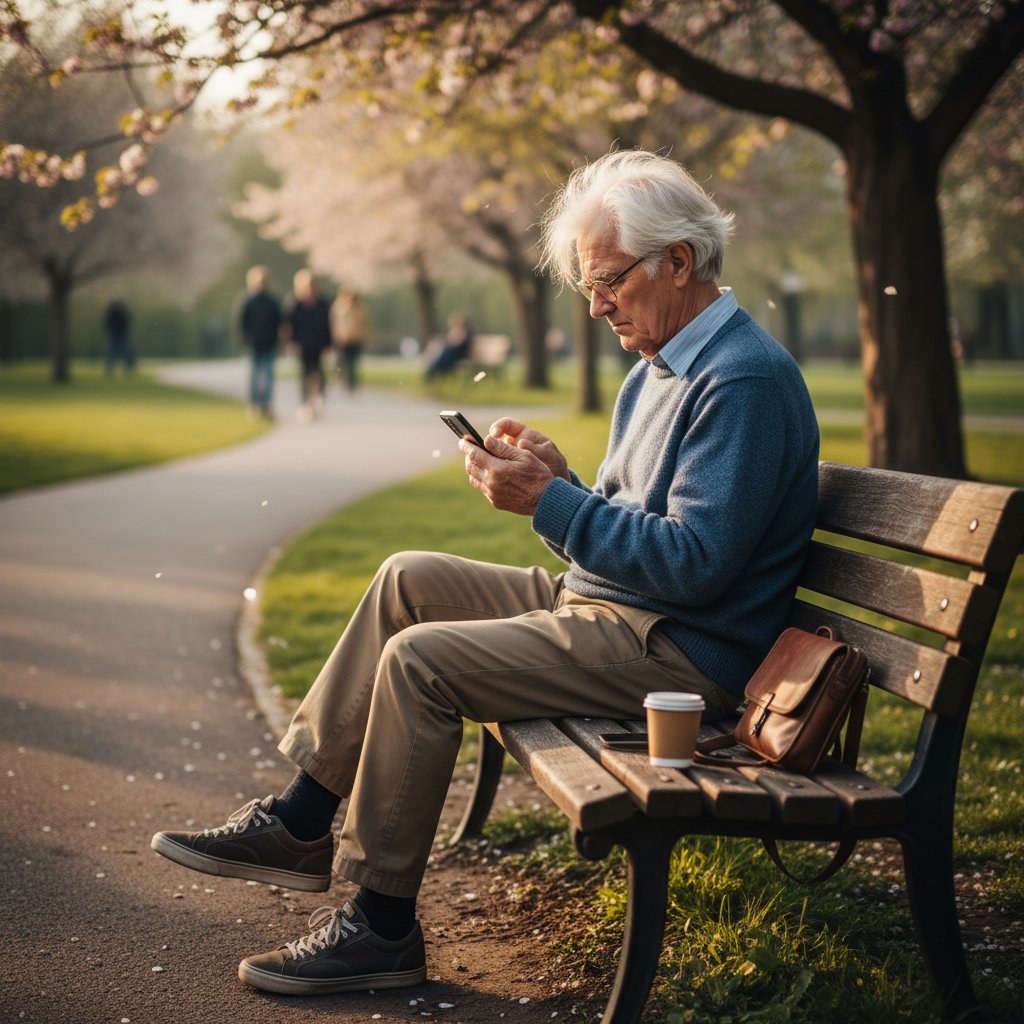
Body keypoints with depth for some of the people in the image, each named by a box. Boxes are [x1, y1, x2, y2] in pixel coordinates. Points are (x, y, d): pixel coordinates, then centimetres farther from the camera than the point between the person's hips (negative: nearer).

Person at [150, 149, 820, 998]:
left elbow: (695, 561, -26)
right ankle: (301, 824, 10)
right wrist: (555, 478, -2)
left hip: (679, 653, -11)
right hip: (607, 607, 11)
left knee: (421, 658, -20)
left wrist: (550, 503, -23)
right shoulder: (659, 369, 15)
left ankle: (382, 924, -8)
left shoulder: (745, 379, -19)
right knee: (408, 579, 10)